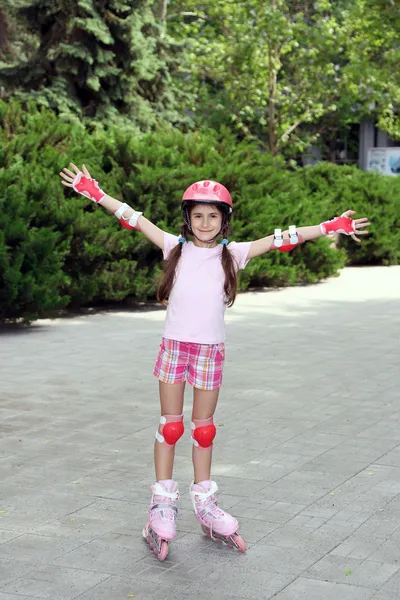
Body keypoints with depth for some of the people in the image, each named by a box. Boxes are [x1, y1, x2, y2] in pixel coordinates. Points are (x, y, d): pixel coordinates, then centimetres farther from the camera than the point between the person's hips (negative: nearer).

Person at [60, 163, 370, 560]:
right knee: (170, 426, 5)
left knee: (204, 429, 11)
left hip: (210, 349, 1)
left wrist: (331, 227, -8)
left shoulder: (232, 254, 0)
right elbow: (135, 219, 0)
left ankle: (204, 505, 23)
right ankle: (162, 507, 13)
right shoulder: (176, 247, -1)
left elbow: (279, 240, -4)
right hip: (174, 345, -1)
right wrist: (94, 192, -2)